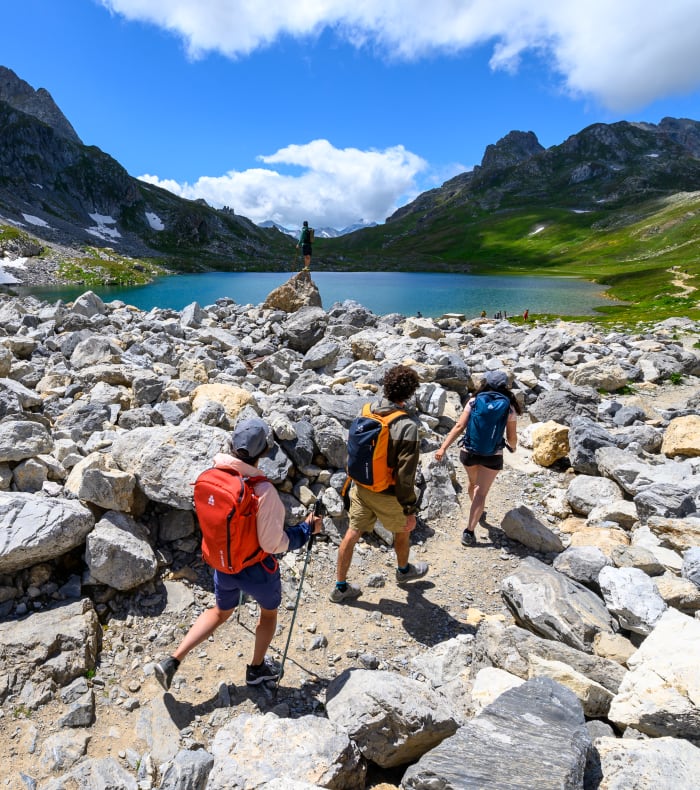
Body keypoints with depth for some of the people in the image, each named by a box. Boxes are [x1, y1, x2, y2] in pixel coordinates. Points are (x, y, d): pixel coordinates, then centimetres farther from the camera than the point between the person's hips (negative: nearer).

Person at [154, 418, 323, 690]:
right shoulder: (263, 490, -32)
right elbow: (273, 544, -25)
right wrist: (307, 529, -12)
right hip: (257, 570, -4)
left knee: (220, 612, 33)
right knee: (269, 612, 27)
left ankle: (172, 661, 29)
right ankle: (257, 668, 47)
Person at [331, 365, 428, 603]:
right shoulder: (407, 426, -27)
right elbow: (405, 474, -25)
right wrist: (410, 510, -14)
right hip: (388, 494, -5)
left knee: (352, 533, 15)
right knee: (403, 530, 24)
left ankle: (341, 587, 28)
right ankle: (403, 570, 50)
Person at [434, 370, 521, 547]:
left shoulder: (474, 402, -5)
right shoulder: (509, 408, -5)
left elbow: (459, 426, -13)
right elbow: (511, 437, 0)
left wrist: (443, 447, -13)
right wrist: (512, 447, 23)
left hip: (469, 452, 2)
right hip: (492, 456, -2)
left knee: (473, 483, 27)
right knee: (481, 493, 3)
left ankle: (478, 511, 52)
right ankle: (469, 531, -4)